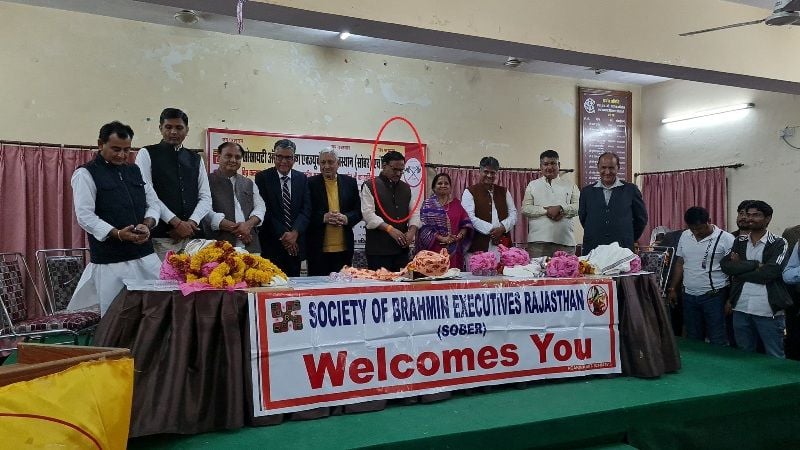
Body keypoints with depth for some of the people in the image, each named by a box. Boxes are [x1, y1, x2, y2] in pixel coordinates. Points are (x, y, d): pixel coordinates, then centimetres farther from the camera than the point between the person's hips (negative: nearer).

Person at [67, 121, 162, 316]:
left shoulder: (135, 170, 14)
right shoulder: (85, 174, -3)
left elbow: (154, 203, 15)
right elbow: (85, 216, -11)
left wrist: (147, 224, -6)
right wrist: (117, 234, -23)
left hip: (146, 256, 5)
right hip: (110, 261, -5)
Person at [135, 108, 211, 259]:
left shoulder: (195, 158, 16)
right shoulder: (147, 154, 4)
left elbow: (205, 198, 11)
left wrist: (191, 223, -7)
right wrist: (176, 222, -12)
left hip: (192, 236, 3)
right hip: (161, 236, -3)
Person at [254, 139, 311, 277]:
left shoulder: (301, 178, 10)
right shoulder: (262, 177, 0)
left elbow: (306, 209, 2)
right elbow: (264, 210, -6)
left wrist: (295, 232, -13)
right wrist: (282, 235, -12)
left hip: (295, 245, 3)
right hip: (272, 244, -3)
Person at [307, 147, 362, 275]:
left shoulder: (350, 182, 9)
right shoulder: (311, 183, 2)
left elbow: (359, 211, 9)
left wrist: (346, 218, -11)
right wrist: (323, 217, -17)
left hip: (344, 248, 2)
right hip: (318, 248, -2)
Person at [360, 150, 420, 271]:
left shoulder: (406, 188, 16)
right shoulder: (370, 186, -2)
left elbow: (414, 212, 15)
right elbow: (368, 214, -11)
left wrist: (412, 231, -4)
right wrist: (390, 229, -19)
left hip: (402, 248, 5)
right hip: (378, 249, -5)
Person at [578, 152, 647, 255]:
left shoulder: (630, 190, 6)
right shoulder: (586, 191, 9)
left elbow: (641, 218, 12)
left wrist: (629, 240, 13)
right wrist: (593, 236, 13)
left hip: (622, 250, -1)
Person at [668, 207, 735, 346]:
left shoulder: (726, 239, -9)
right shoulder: (685, 236, 7)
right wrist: (672, 289, 12)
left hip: (714, 296, -5)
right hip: (689, 296, 5)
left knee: (718, 342, 0)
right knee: (693, 340, 13)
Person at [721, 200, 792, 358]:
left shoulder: (778, 243, -3)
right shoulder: (739, 241, 9)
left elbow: (769, 273, -17)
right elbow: (726, 265, -6)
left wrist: (740, 267, -7)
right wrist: (755, 264, -15)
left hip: (768, 311, -4)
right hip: (741, 309, 4)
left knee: (774, 359, 6)